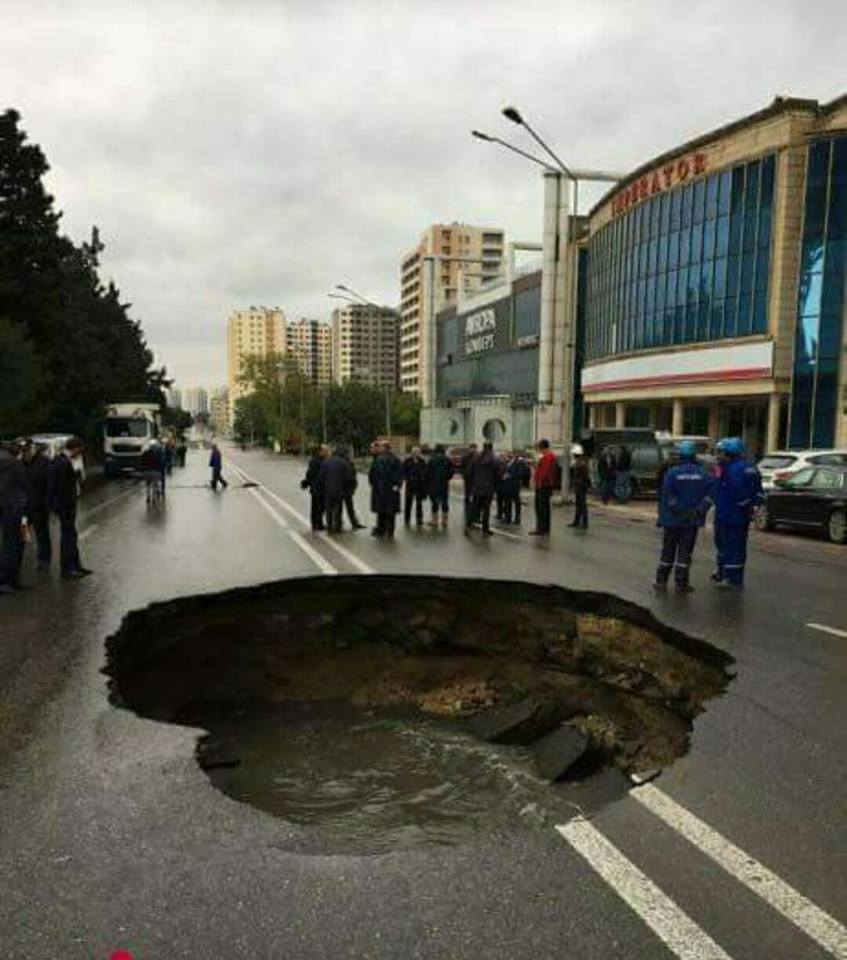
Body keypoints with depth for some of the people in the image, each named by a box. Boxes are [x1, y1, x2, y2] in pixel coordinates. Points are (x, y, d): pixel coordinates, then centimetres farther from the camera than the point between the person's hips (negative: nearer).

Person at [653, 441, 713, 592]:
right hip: (692, 521, 1)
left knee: (668, 551, 9)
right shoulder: (703, 473, 1)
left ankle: (661, 581, 15)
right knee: (685, 551, 5)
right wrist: (699, 511, -2)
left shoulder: (672, 472, -9)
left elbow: (667, 496, -12)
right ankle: (681, 583, 6)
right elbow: (709, 494, -4)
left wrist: (662, 517, -7)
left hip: (672, 519, -1)